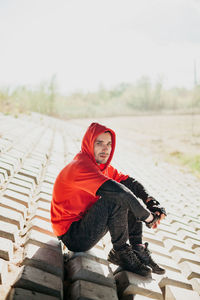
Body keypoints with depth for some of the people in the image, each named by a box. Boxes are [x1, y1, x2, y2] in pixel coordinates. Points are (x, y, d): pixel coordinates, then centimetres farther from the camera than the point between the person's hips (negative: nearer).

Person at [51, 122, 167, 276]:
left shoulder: (103, 166, 7)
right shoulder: (80, 166, -23)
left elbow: (129, 182, 5)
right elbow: (118, 191, -33)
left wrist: (153, 203, -12)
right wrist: (147, 216, -24)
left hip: (85, 223, 10)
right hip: (73, 237, -10)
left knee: (132, 197, 5)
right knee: (118, 197, -26)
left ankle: (138, 250, 0)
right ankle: (121, 252, -13)